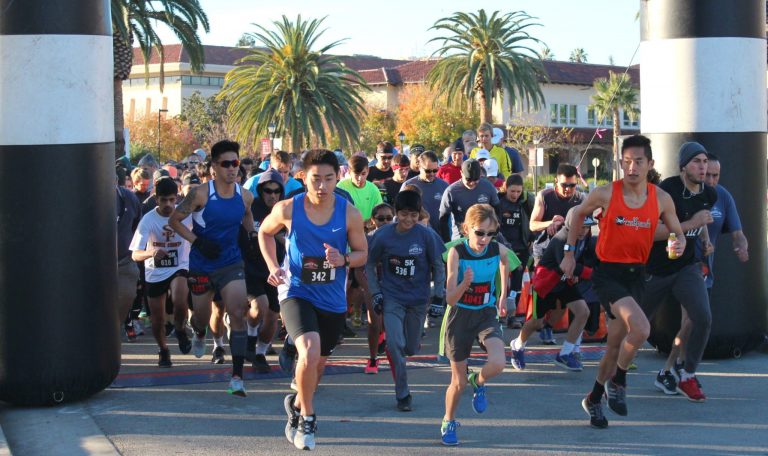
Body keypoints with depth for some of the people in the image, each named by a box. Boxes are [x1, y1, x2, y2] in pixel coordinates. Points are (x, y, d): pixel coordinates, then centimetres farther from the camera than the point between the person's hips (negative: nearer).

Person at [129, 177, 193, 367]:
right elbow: (135, 254, -21)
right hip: (155, 272, 1)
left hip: (180, 268, -1)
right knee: (157, 319, 7)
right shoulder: (148, 220, -16)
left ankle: (180, 330, 2)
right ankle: (163, 350, 34)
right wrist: (152, 252, -41)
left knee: (180, 302, -29)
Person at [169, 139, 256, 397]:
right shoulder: (201, 194, -14)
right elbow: (174, 220, -6)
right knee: (202, 316, 16)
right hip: (201, 266, -1)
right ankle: (199, 334, 57)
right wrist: (197, 241, -16)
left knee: (238, 313, -16)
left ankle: (237, 376, -15)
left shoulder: (245, 197, -2)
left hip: (231, 264, 1)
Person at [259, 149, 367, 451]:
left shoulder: (349, 214, -10)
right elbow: (265, 232, 8)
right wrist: (273, 266, -5)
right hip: (296, 292, -3)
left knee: (318, 362, 18)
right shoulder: (288, 209, -12)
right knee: (309, 352, -26)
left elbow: (362, 254, 1)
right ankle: (306, 418, -3)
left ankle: (298, 405, 49)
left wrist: (343, 260, -21)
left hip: (333, 299, 3)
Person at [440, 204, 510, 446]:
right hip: (460, 315, -1)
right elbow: (450, 299, -21)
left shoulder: (499, 250, -14)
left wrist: (503, 296, 20)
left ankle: (479, 382, 10)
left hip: (486, 314, 1)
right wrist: (465, 283, -40)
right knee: (458, 382, 7)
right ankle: (448, 422, 34)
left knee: (497, 363, -26)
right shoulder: (456, 253, -21)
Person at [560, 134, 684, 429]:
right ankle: (618, 382, 0)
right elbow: (579, 214, 9)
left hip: (636, 274, 5)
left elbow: (677, 232, 11)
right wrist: (569, 253, 11)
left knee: (617, 342, 12)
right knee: (641, 328, -26)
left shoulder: (661, 199, -1)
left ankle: (594, 399, 33)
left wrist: (679, 244, -14)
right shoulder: (605, 194, -9)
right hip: (607, 272, -4)